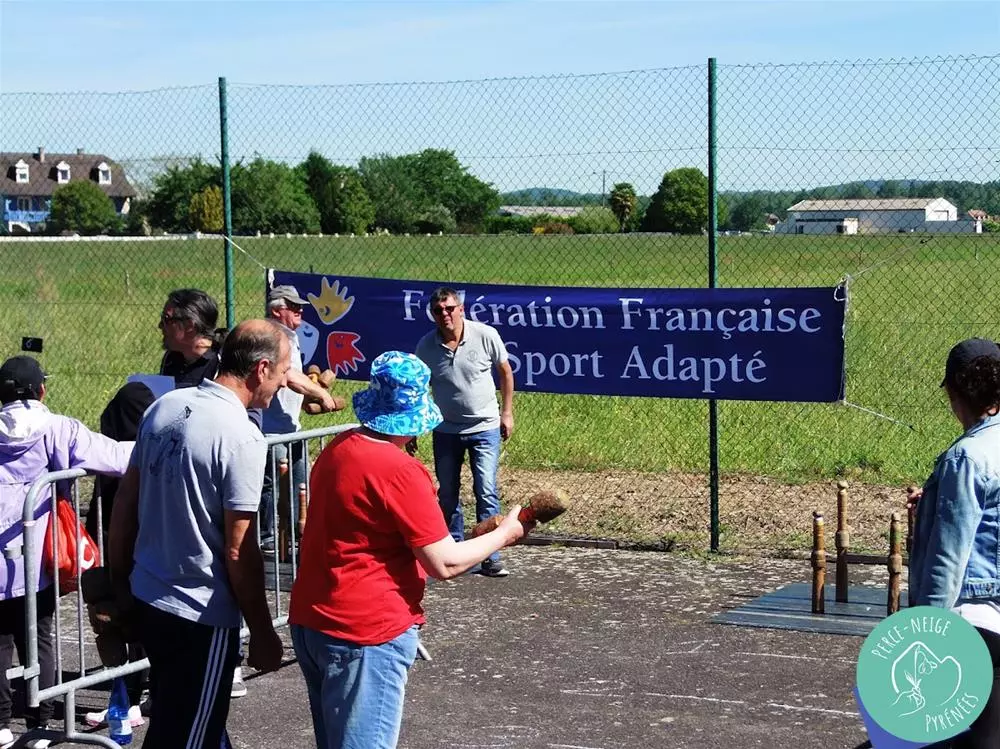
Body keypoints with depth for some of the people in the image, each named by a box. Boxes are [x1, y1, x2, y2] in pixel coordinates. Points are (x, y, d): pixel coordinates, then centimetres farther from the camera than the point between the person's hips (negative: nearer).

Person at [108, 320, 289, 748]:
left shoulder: (164, 407, 2)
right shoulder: (241, 437, -20)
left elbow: (125, 501, 8)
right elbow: (239, 552, -19)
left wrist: (119, 577, 20)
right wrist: (263, 634, -9)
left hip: (146, 597, 8)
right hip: (201, 616, -8)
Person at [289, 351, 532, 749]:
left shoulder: (337, 450, 5)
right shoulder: (399, 471, -20)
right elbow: (444, 564, -16)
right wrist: (505, 533, -2)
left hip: (309, 620, 8)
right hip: (364, 633, -8)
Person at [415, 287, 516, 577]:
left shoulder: (486, 335, -12)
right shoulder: (426, 346, -7)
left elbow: (505, 371, 3)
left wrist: (507, 412, 4)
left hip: (484, 427, -2)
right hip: (446, 431, 2)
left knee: (486, 492, -9)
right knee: (447, 496, 9)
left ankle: (490, 558, -1)